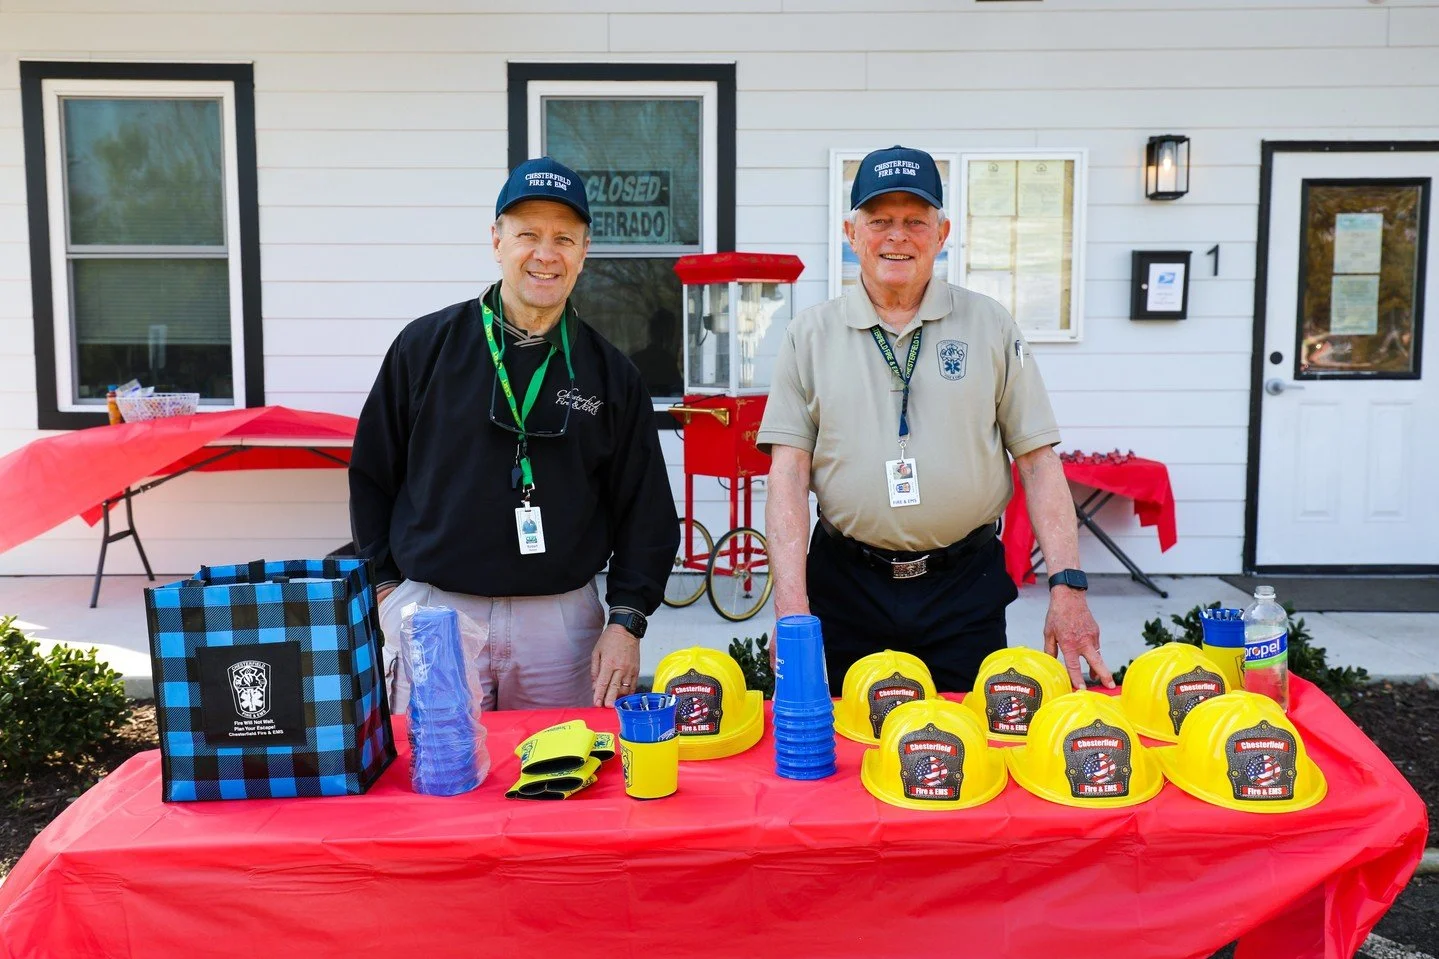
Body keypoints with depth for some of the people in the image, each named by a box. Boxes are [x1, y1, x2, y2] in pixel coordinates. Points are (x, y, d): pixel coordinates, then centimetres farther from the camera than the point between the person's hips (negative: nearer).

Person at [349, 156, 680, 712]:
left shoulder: (611, 374, 4)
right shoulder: (426, 346, 2)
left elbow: (646, 511, 5)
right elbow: (371, 476, 7)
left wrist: (626, 620, -4)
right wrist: (386, 588, 3)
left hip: (561, 620, 1)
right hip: (432, 610, 0)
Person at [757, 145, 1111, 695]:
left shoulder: (990, 327, 4)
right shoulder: (810, 336, 3)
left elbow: (1038, 462, 2)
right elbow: (789, 472, -3)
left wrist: (1068, 585, -7)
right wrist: (791, 602, -13)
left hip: (965, 586, 0)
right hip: (847, 586, 0)